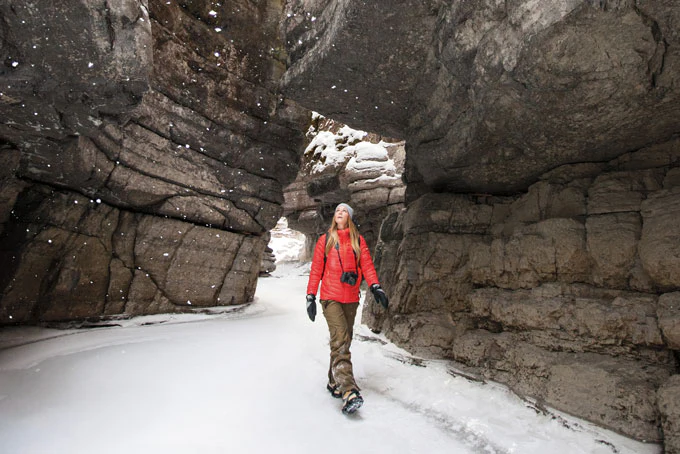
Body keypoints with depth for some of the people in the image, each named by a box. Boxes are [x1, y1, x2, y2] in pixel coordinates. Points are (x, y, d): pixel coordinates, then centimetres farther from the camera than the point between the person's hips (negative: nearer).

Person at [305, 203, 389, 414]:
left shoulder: (358, 240, 10)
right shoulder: (324, 240, 7)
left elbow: (367, 264, 1)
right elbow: (316, 269, 6)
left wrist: (375, 286, -14)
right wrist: (311, 296, 1)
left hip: (351, 298, 3)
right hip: (330, 297, -2)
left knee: (344, 341, 10)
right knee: (340, 340, -15)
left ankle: (334, 382, 27)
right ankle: (349, 391, -18)